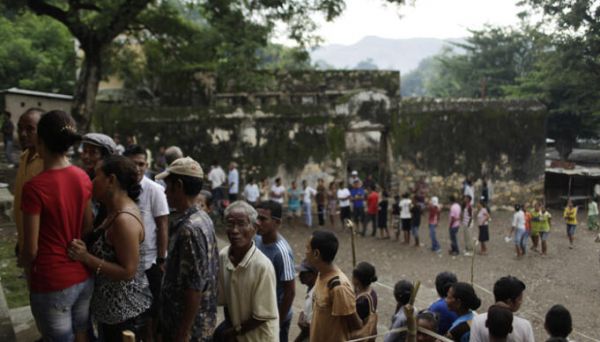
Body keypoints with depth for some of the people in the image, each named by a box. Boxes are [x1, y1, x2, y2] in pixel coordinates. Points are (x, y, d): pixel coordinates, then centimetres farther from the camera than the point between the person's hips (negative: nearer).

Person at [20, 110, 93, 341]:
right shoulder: (83, 178, -3)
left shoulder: (34, 187, -20)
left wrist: (27, 269, 6)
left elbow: (31, 250, -14)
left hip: (52, 284, -5)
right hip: (84, 278, 5)